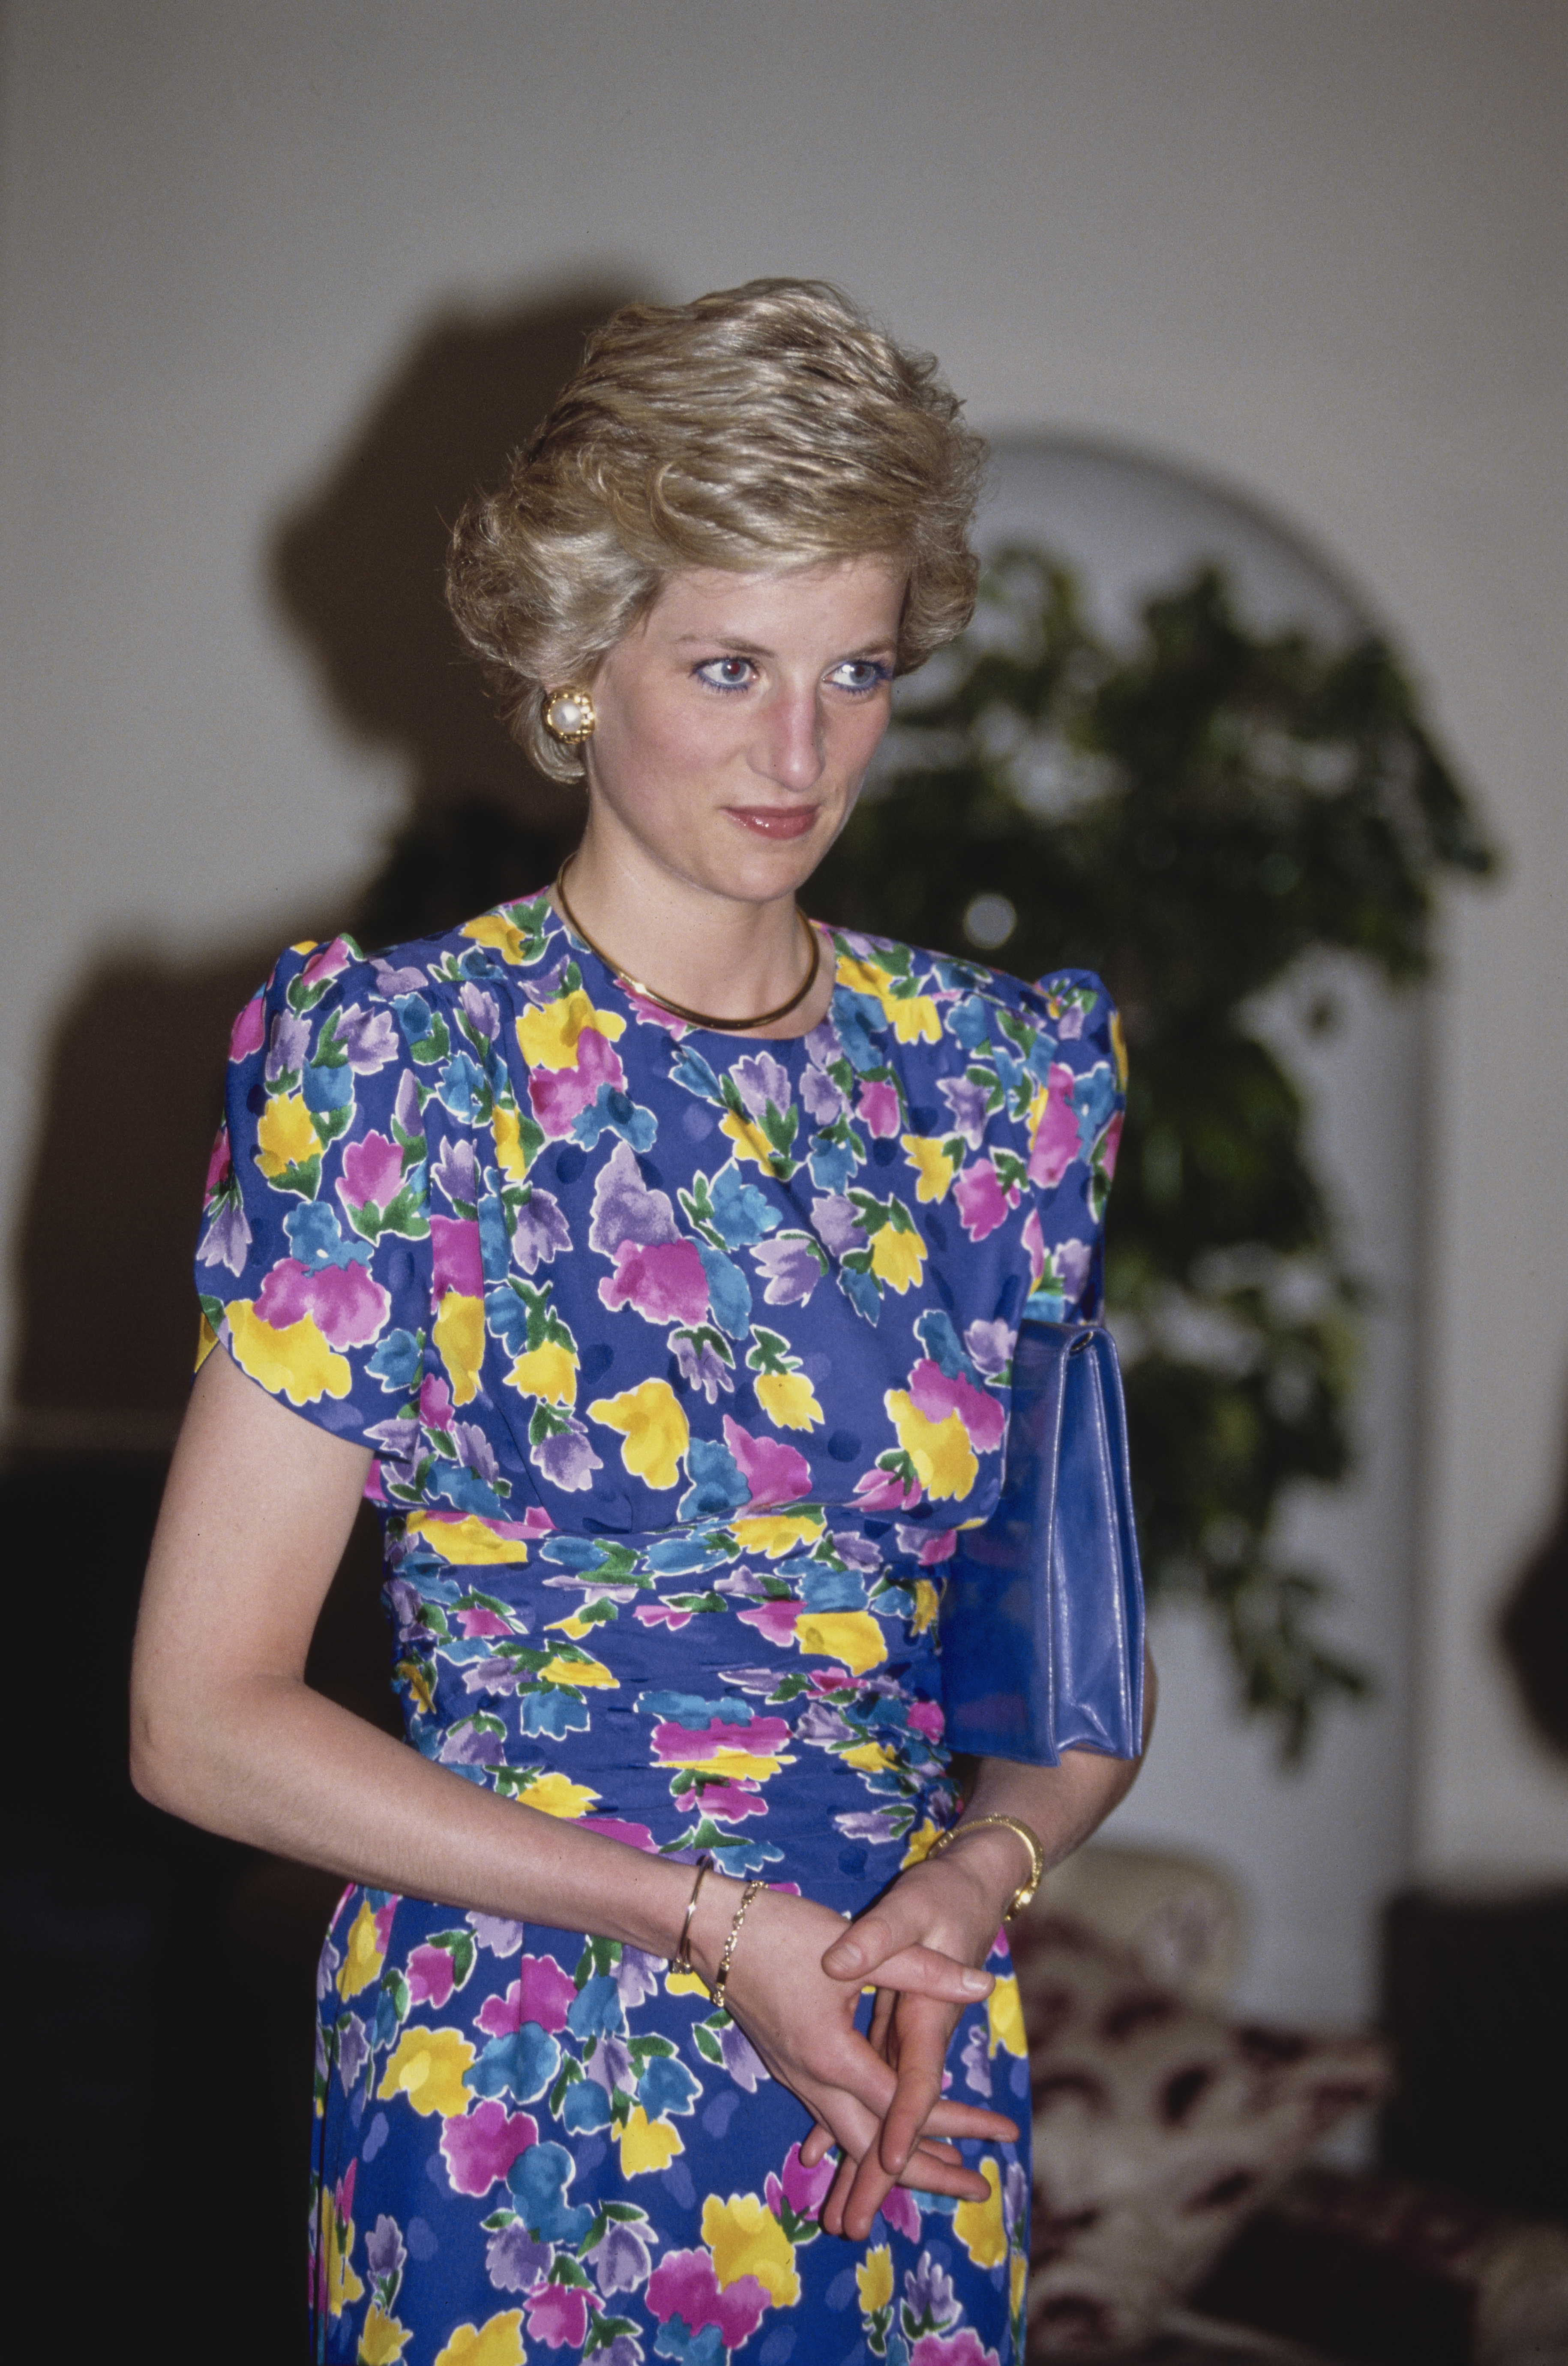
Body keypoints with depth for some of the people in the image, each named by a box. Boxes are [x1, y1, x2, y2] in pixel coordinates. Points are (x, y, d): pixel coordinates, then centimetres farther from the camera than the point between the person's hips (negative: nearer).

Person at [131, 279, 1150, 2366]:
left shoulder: (1011, 1075, 3)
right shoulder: (385, 1057, -8)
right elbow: (204, 1718, -10)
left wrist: (977, 1875, -12)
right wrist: (715, 1919, -16)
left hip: (915, 2103, 3)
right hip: (503, 2116, -3)